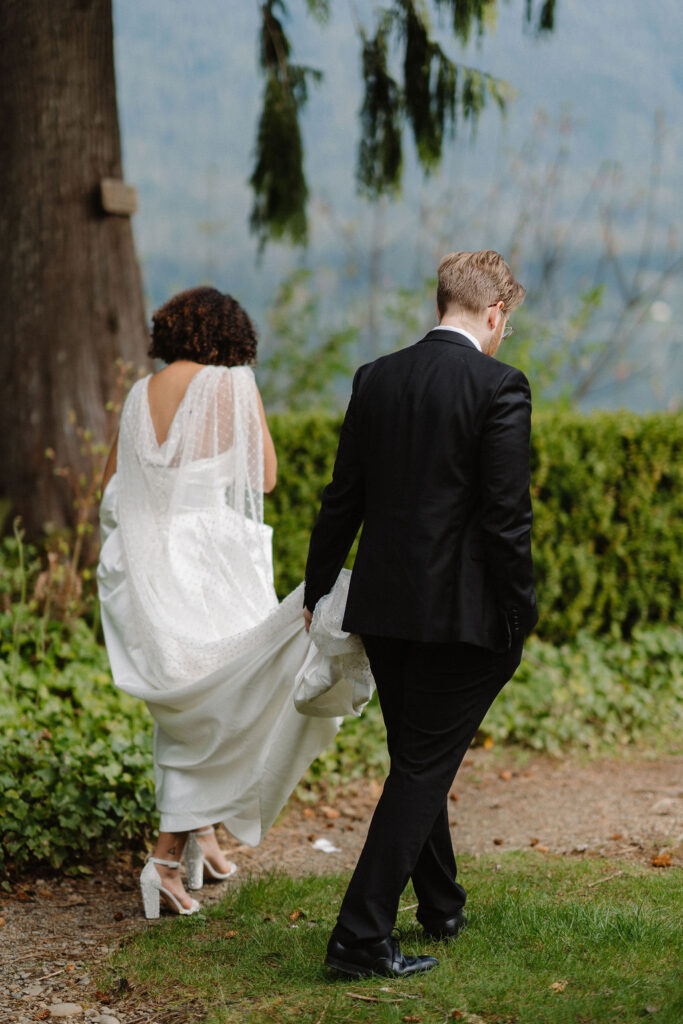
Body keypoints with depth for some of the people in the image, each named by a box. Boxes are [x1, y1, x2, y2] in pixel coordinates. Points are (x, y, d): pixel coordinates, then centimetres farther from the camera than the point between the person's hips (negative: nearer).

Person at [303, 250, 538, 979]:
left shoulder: (376, 379, 5)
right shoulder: (499, 387, -12)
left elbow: (342, 499, 10)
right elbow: (506, 518, -15)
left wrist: (316, 590, 20)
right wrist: (520, 619, -6)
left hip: (382, 608, 6)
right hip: (459, 613, -6)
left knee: (415, 760, 19)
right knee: (424, 769, 0)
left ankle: (441, 909, 35)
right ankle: (361, 937, -3)